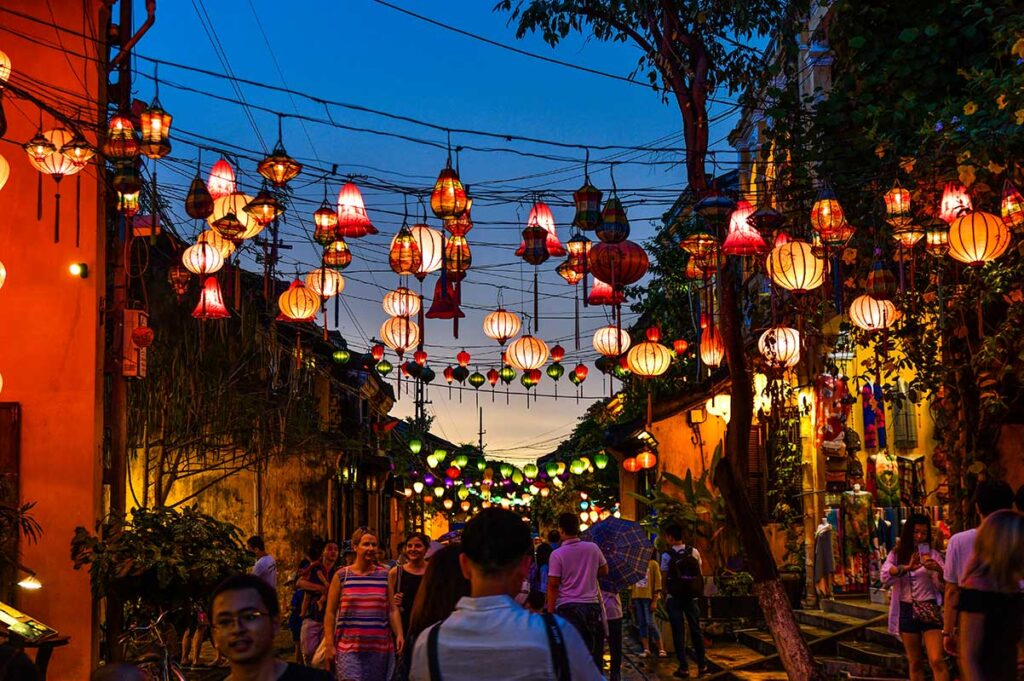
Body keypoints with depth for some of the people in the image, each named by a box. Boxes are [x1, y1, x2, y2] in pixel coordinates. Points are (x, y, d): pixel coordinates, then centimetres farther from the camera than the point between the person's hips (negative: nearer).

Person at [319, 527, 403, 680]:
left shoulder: (384, 575, 7)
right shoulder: (341, 576, 1)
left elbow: (392, 610, 6)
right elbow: (330, 612, 2)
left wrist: (399, 634, -7)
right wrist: (329, 643, -3)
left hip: (379, 647, 2)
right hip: (349, 648, -2)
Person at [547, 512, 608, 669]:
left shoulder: (557, 554, -10)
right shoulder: (593, 548, 0)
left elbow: (553, 585, -9)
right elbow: (604, 571, 14)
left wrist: (550, 611, -3)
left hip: (567, 608, -3)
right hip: (592, 604, 3)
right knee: (594, 652, 11)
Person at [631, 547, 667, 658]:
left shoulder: (653, 564, -2)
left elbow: (657, 583, -5)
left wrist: (655, 601, -12)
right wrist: (631, 599, 10)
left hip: (648, 597, -5)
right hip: (637, 597, 5)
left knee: (650, 623, -9)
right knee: (641, 623, 5)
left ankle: (661, 649, -2)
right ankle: (646, 649, 10)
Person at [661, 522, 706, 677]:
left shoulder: (667, 555, -9)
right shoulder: (694, 552, 1)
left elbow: (664, 579, -7)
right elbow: (700, 574, 6)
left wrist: (667, 594, 5)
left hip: (674, 598, -3)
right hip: (692, 596, 3)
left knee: (678, 632, 3)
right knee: (696, 629, 11)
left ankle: (684, 667, 3)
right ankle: (702, 665, 16)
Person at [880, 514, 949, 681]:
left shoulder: (932, 554, 4)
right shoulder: (896, 554, 6)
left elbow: (944, 585, -2)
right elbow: (885, 577, -13)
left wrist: (938, 570, -24)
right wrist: (907, 568, -29)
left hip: (929, 610, -2)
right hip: (907, 611, 2)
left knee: (937, 660, -13)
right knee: (915, 663, 10)